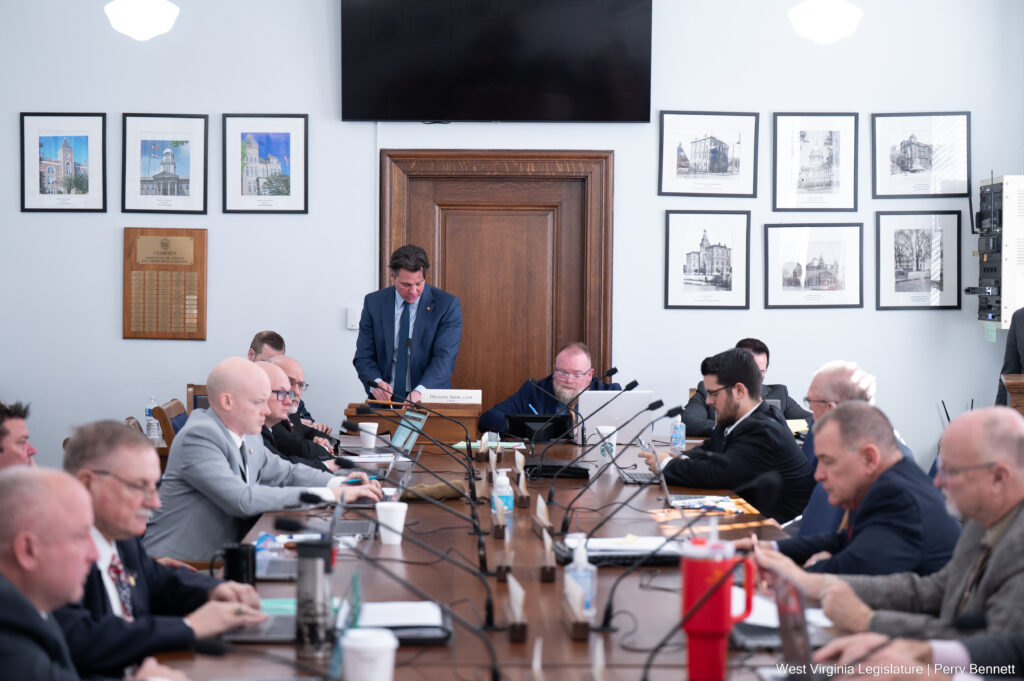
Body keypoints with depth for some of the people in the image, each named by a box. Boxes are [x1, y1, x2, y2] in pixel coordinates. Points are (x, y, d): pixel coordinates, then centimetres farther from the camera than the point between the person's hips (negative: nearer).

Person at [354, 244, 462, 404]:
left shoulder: (447, 304, -1)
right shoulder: (374, 303, 6)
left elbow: (444, 357, -10)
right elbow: (363, 356, 8)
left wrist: (420, 391, -26)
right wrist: (375, 382, -14)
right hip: (385, 397, 2)